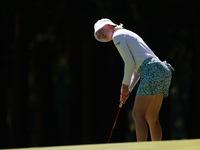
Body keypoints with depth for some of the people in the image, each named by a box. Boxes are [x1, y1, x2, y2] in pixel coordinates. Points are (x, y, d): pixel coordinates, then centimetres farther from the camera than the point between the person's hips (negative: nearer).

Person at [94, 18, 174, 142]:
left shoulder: (118, 36, 0)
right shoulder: (128, 35, 28)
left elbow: (130, 63, -7)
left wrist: (125, 85, 2)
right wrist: (128, 88, 19)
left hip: (152, 71, -9)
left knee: (138, 115, -11)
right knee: (152, 118, 10)